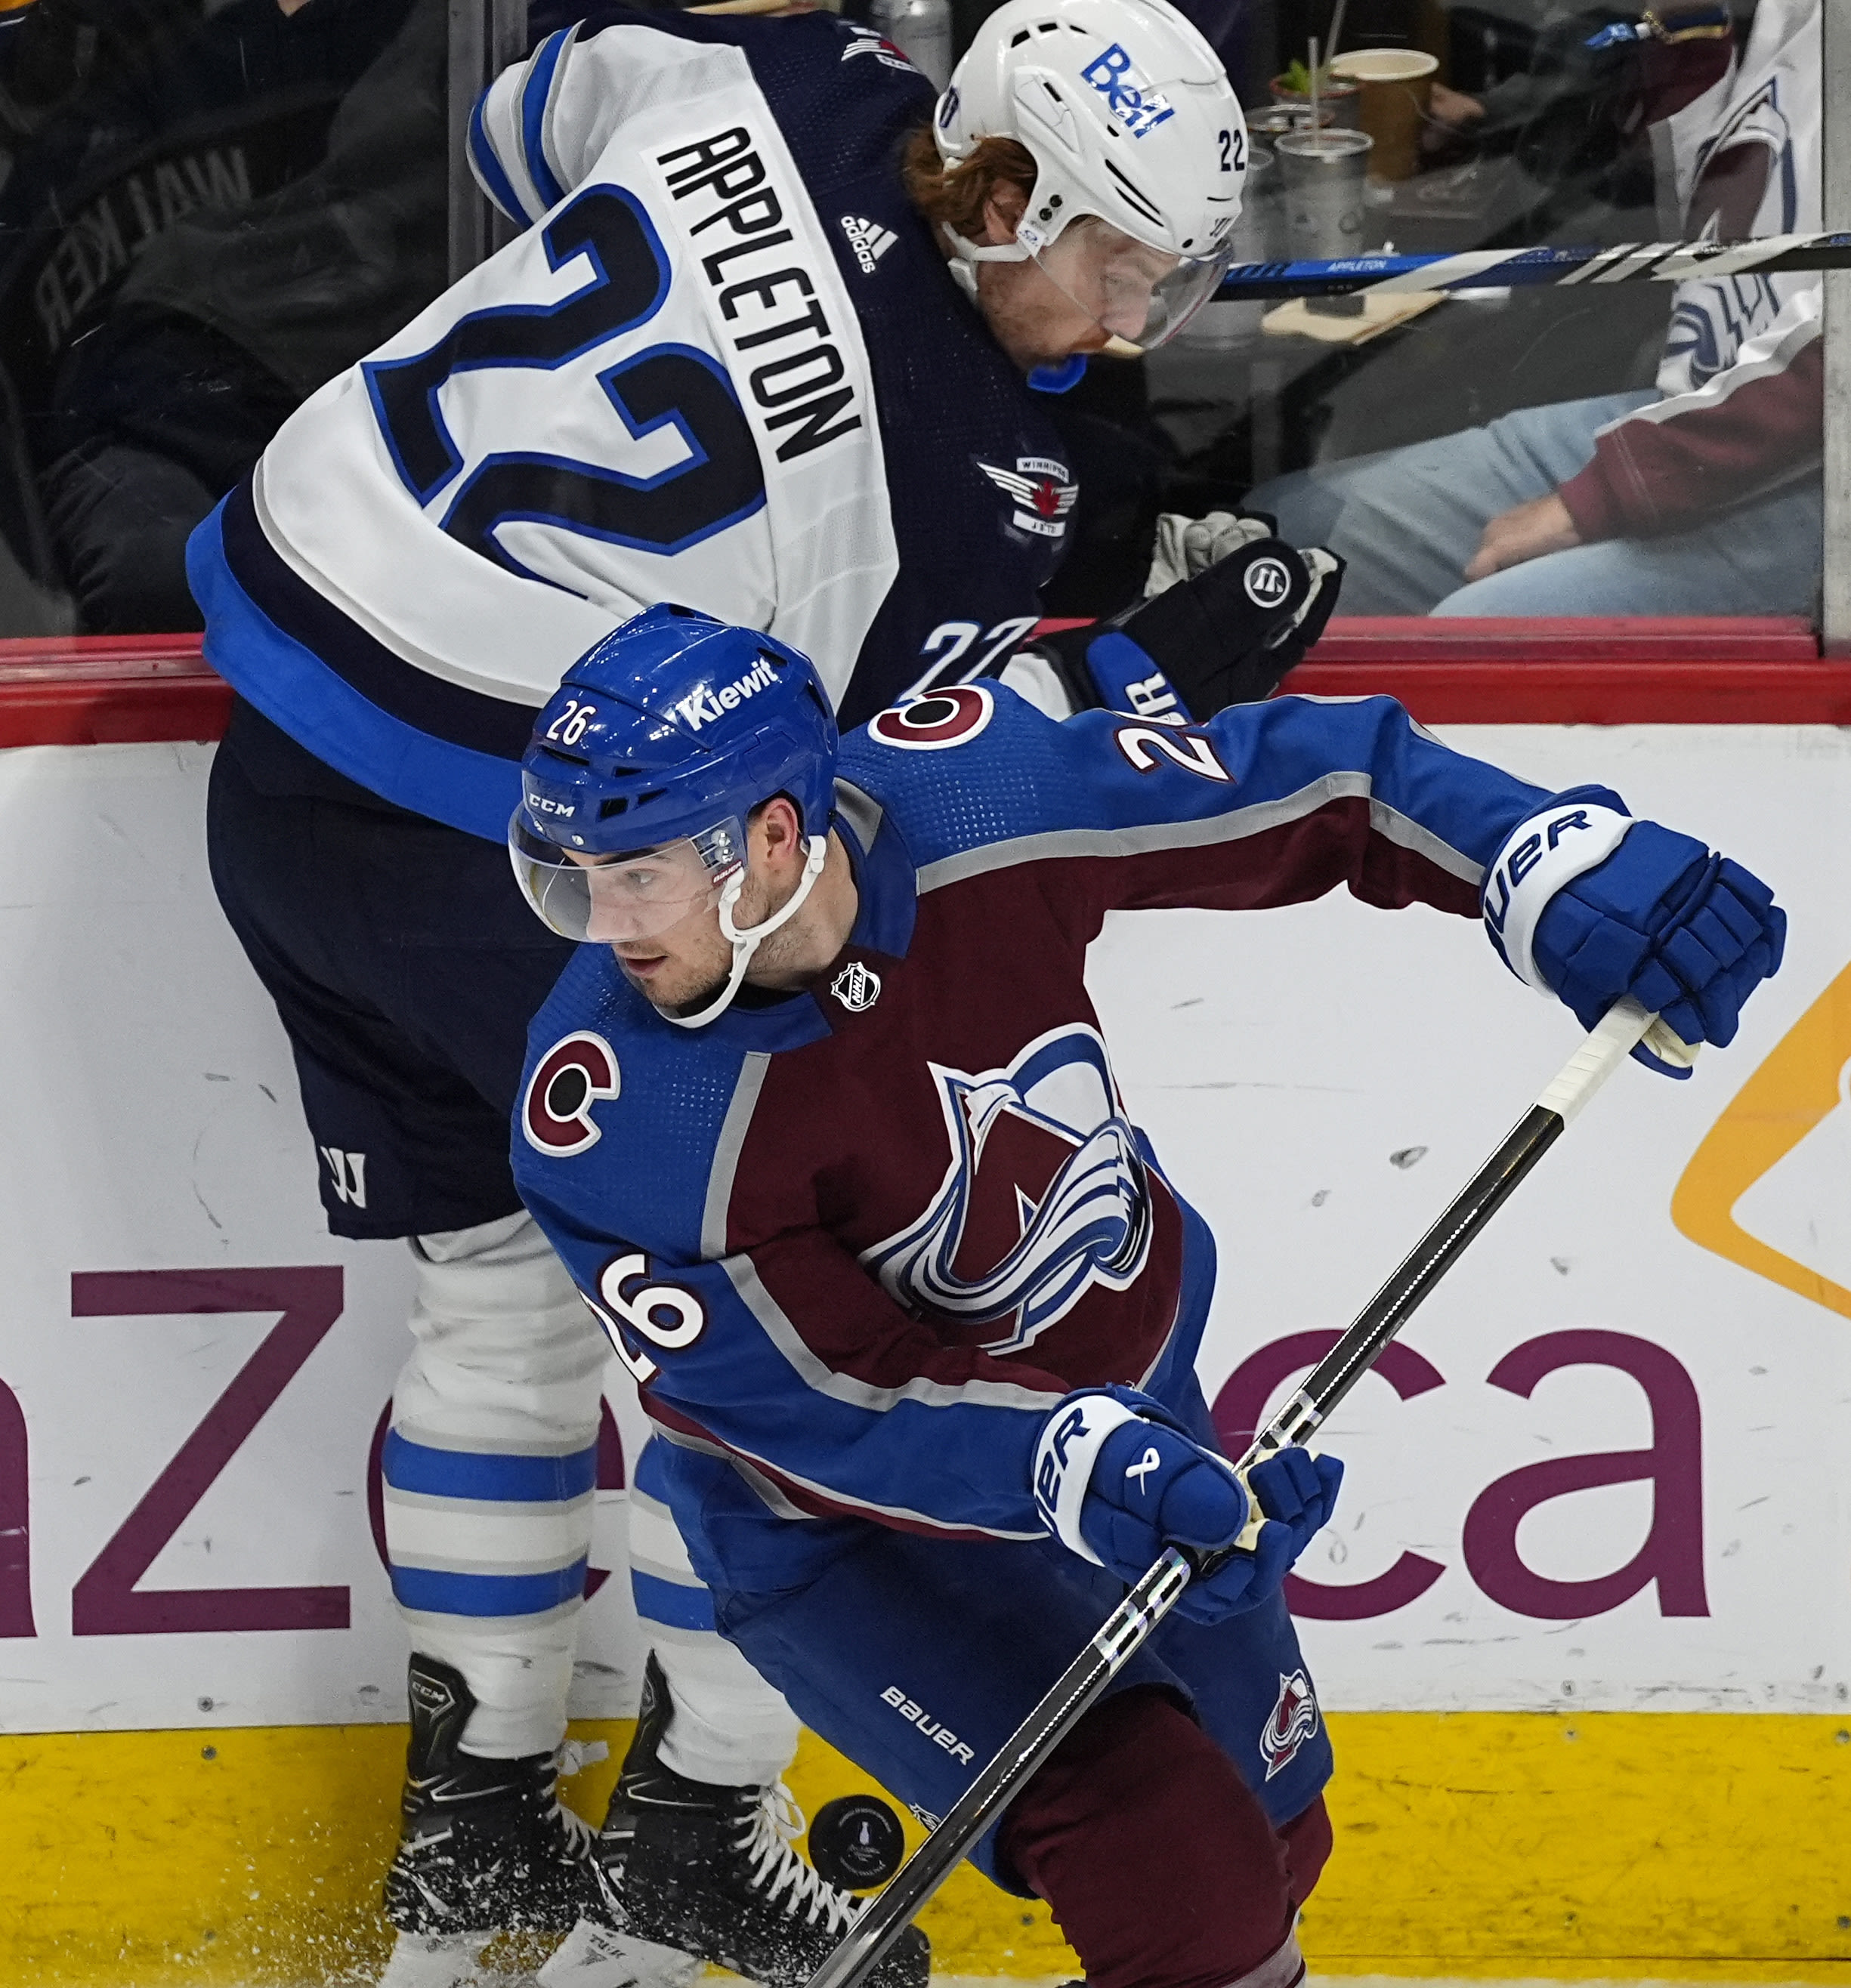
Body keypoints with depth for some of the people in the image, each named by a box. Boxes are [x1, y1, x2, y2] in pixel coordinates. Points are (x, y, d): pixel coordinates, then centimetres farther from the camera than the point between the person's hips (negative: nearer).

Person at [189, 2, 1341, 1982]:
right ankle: (696, 1823, 15)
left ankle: (473, 1820, 30)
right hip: (499, 853, -8)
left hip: (278, 767, 8)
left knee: (496, 1289, 20)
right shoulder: (962, 464, -19)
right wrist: (1166, 668, -3)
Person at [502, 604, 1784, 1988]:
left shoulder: (973, 793, -24)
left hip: (1130, 1383, 5)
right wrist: (1084, 1471, -40)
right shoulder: (618, 1129, -31)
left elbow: (1293, 787, -12)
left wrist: (1559, 871, -21)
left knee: (1266, 1842, 20)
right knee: (1168, 1872, -22)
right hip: (855, 1530, -4)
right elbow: (813, 1404, -28)